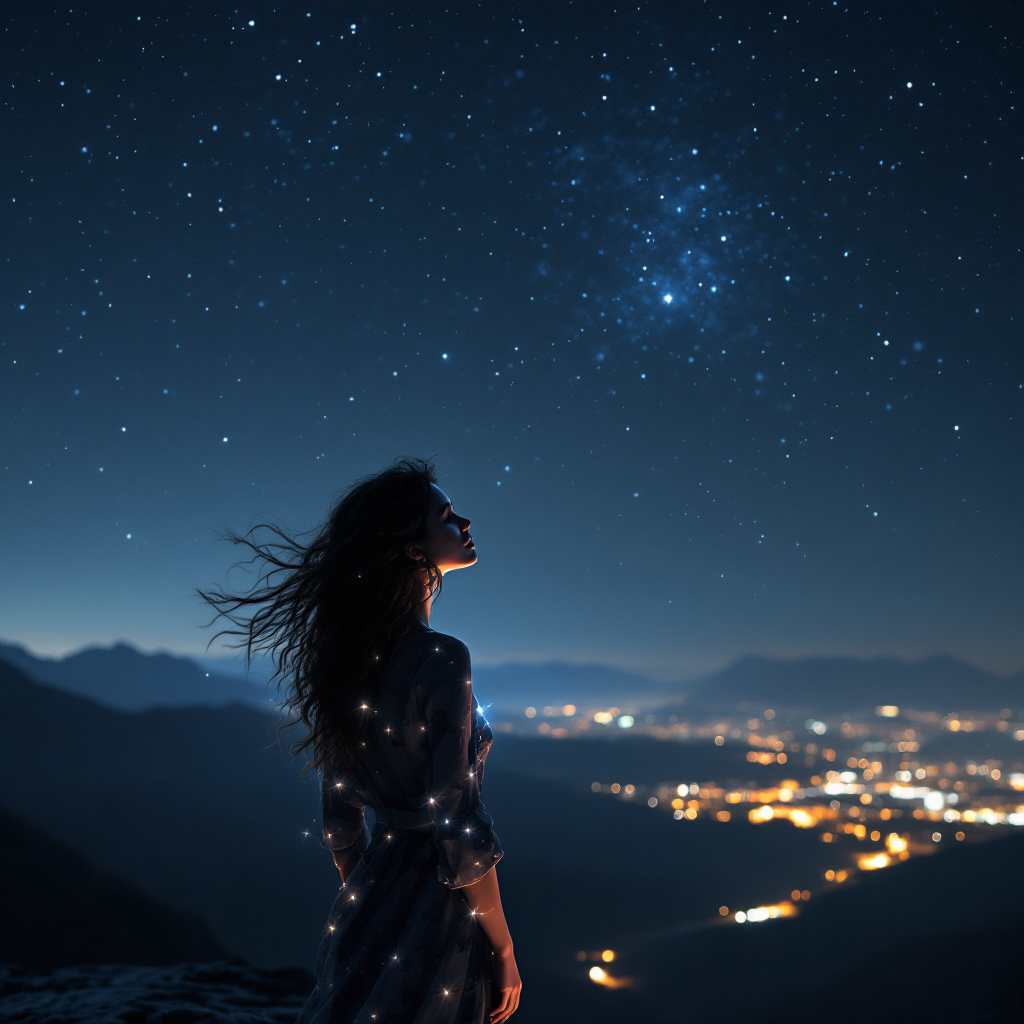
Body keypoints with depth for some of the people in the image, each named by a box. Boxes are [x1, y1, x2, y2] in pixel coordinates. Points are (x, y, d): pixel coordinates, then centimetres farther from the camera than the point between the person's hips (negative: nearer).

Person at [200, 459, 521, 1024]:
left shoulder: (349, 659, 2)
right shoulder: (441, 658, -21)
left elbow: (339, 819, 9)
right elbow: (459, 830, -21)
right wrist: (503, 949, -10)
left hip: (371, 892, 7)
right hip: (435, 910, -7)